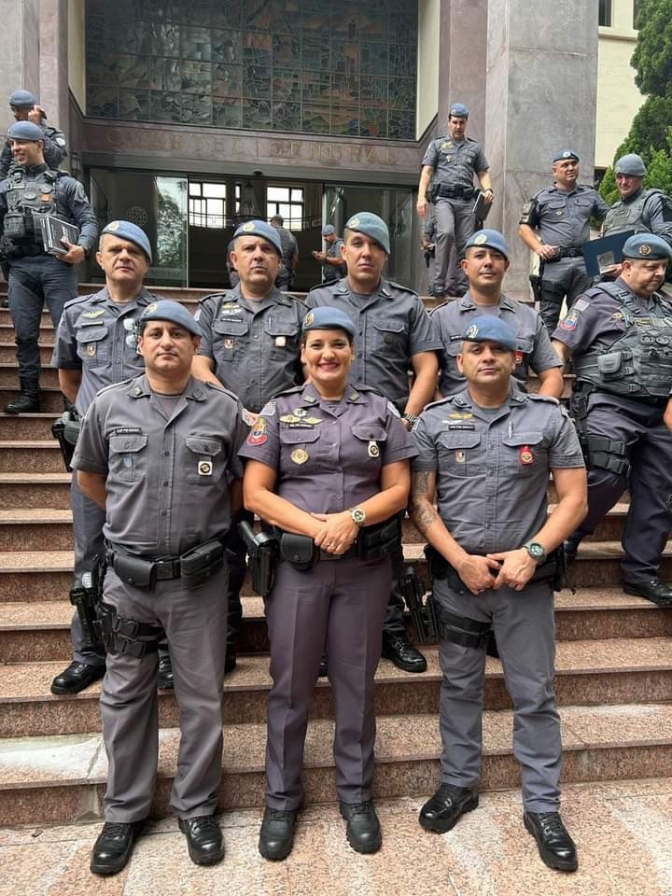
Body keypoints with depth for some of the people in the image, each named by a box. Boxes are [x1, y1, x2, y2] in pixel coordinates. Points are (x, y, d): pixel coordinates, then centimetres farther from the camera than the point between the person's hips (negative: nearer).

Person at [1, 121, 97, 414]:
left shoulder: (65, 183, 11)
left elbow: (88, 220, 3)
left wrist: (82, 248, -16)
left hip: (56, 264, -3)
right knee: (24, 333, 3)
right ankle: (29, 394, 10)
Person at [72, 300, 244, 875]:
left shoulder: (223, 408, -2)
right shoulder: (109, 405, 1)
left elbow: (243, 482, 8)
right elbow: (89, 474, 15)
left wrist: (209, 523, 8)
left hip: (200, 578, -1)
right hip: (128, 576, 2)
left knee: (202, 698, 10)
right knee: (125, 697, 14)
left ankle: (197, 808, 31)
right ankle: (125, 811, 34)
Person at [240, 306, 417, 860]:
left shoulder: (381, 411, 5)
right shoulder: (279, 412, 3)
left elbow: (399, 489, 2)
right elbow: (255, 493, -3)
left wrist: (353, 517, -16)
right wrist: (316, 526, -15)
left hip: (366, 566, 1)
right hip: (297, 565, 0)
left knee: (356, 683, 12)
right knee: (291, 685, 10)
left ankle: (356, 796, 32)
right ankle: (281, 800, 29)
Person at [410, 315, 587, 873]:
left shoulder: (549, 419, 0)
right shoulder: (434, 422, 1)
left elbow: (574, 498, -1)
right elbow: (421, 501, -1)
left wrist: (531, 553, -13)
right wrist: (462, 561, -11)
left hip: (526, 579, 0)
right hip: (455, 577, 1)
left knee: (535, 694, 7)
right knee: (459, 687, 15)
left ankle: (543, 807, 25)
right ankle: (459, 784, 34)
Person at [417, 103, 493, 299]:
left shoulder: (475, 148, 23)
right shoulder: (437, 144, 17)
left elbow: (483, 173, 23)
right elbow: (427, 172, 8)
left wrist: (488, 189, 1)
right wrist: (421, 196, -7)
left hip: (466, 200, 4)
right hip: (444, 197, -4)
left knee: (465, 244, -4)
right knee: (446, 233, -27)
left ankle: (455, 285, 2)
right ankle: (439, 282, -25)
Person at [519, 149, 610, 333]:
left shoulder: (590, 194, 17)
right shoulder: (542, 198, 8)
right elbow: (524, 227, 7)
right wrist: (538, 247, -9)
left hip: (584, 262, 4)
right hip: (554, 262, -3)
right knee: (548, 315, -5)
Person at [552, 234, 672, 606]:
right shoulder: (598, 301, 2)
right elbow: (558, 350, -5)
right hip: (609, 406, -6)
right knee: (607, 478, -21)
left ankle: (642, 572, 16)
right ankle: (567, 533, 6)